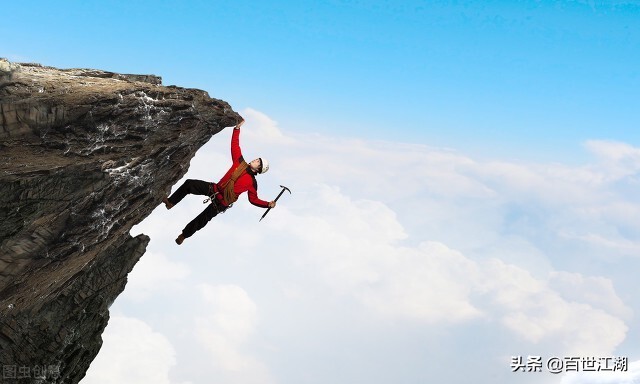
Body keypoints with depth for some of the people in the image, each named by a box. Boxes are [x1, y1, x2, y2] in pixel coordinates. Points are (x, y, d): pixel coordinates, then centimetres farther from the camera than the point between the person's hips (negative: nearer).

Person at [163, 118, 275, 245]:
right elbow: (235, 145, 6)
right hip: (215, 189, 5)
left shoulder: (252, 183, -7)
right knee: (189, 184, -7)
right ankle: (170, 202, 4)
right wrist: (237, 128, 0)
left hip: (221, 202, -5)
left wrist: (268, 204, -16)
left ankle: (184, 234, 18)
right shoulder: (240, 162, 3)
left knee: (202, 220, -4)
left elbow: (254, 199, -2)